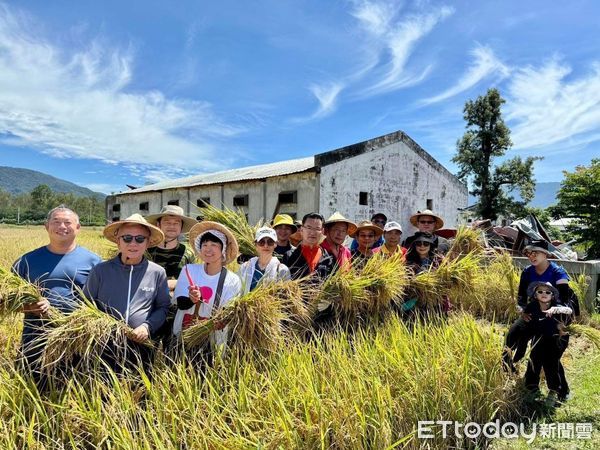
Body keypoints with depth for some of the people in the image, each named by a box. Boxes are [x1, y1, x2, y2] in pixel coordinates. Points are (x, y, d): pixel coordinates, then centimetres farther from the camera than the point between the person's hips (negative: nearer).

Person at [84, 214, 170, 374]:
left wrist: (148, 326, -9)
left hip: (141, 346, 1)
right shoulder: (100, 271, 1)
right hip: (104, 345, 0)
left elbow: (163, 307, 8)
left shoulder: (157, 273, 0)